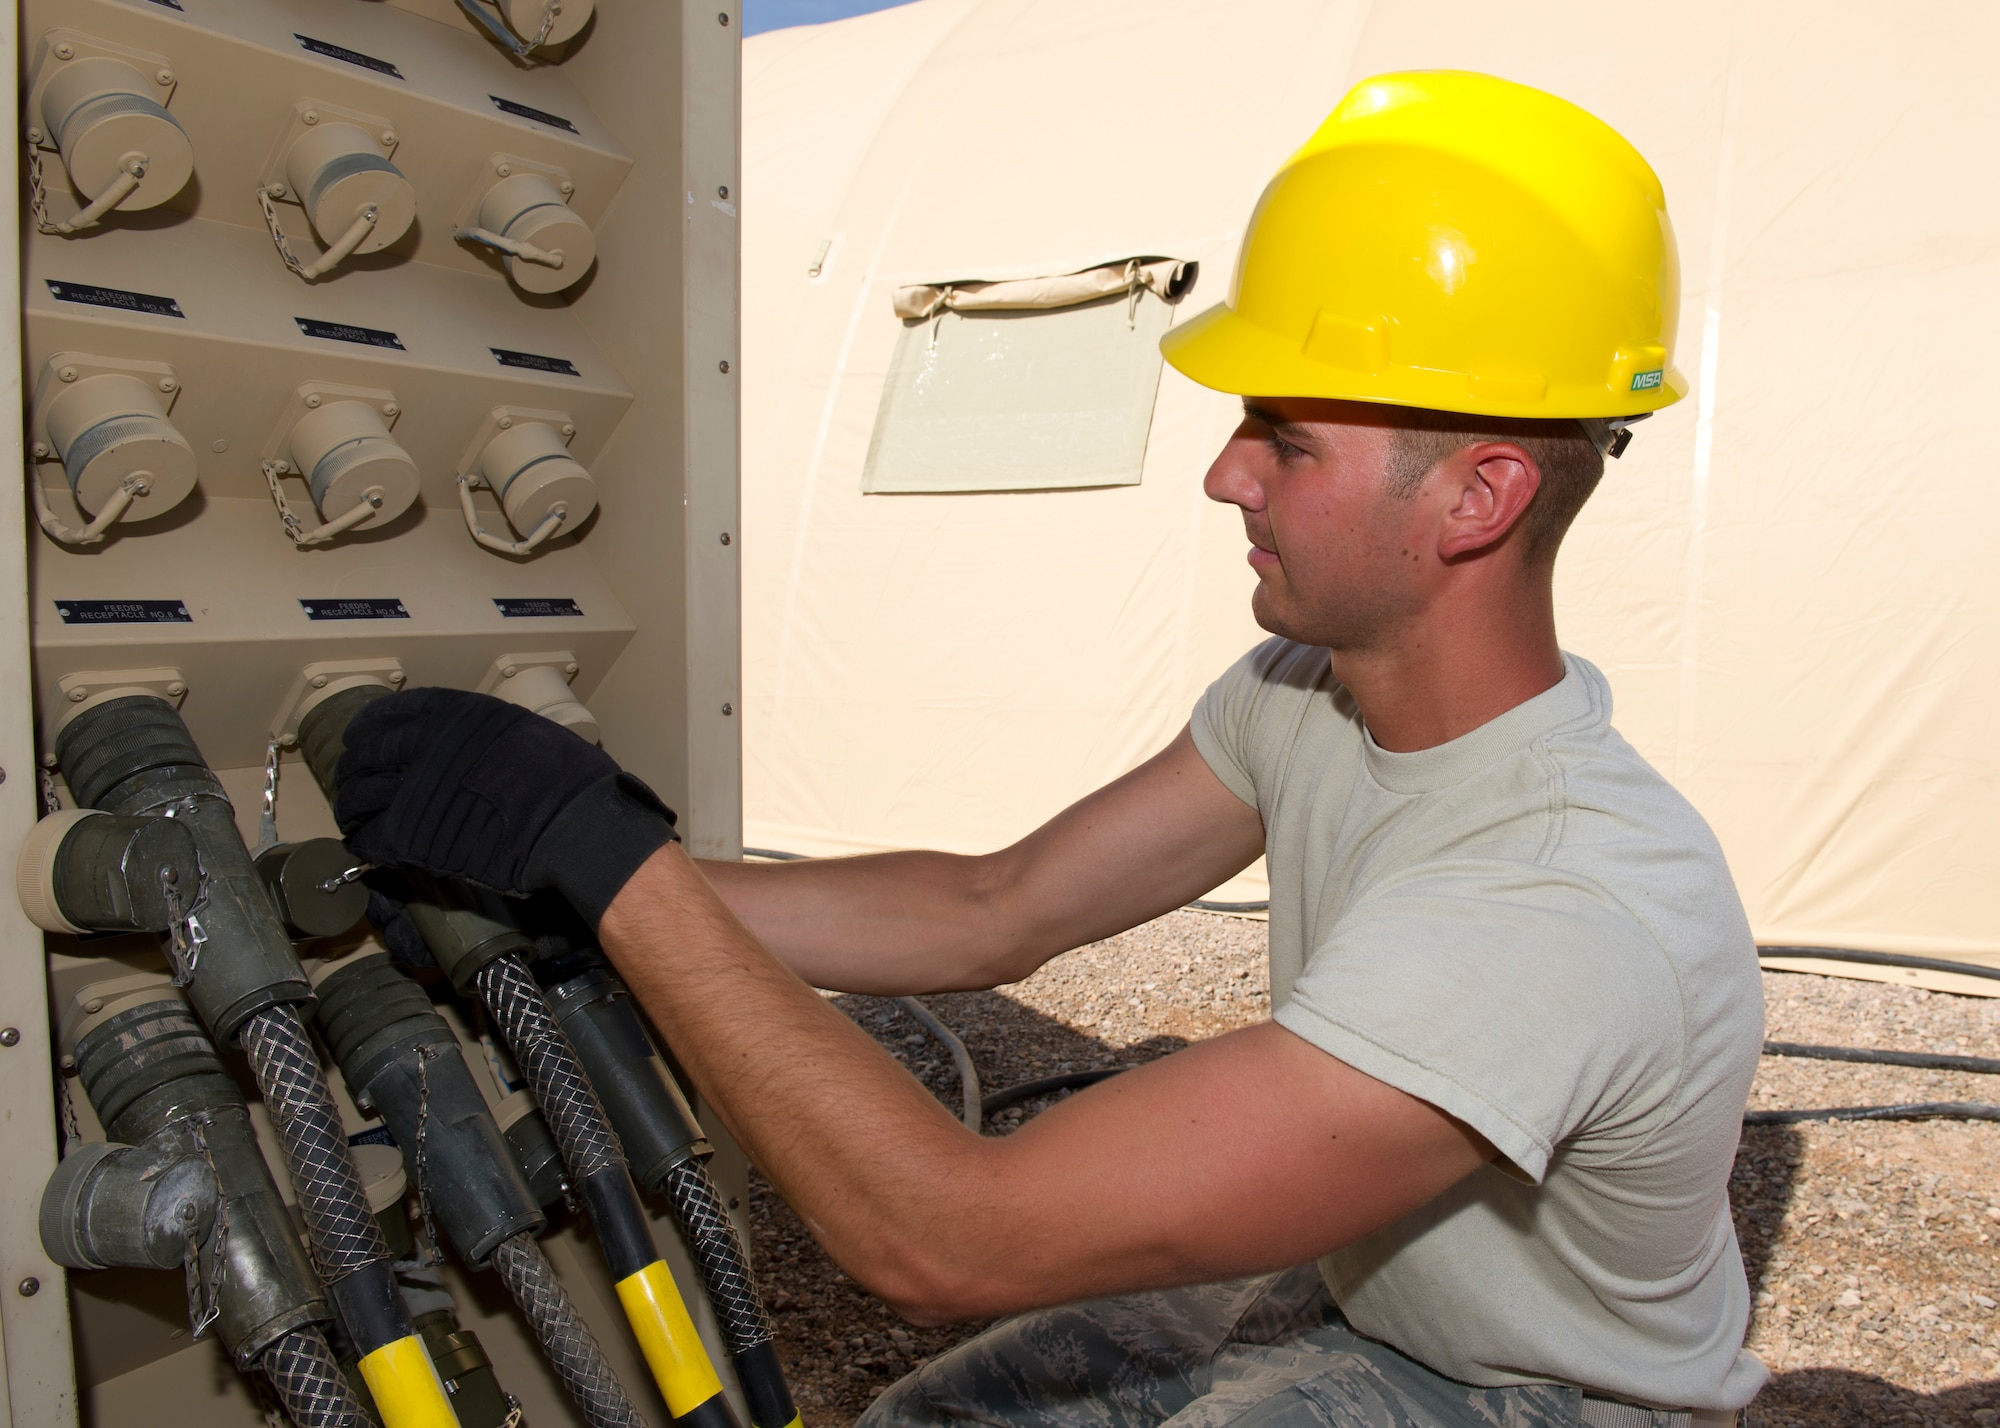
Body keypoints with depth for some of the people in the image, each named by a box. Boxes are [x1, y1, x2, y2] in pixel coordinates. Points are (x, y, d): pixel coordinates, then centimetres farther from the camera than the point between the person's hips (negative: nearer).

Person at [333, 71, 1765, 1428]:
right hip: (1351, 1297, 6)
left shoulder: (1561, 911, -39)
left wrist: (608, 856, -34)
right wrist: (574, 867, -14)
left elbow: (953, 1240, -39)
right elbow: (997, 914, -8)